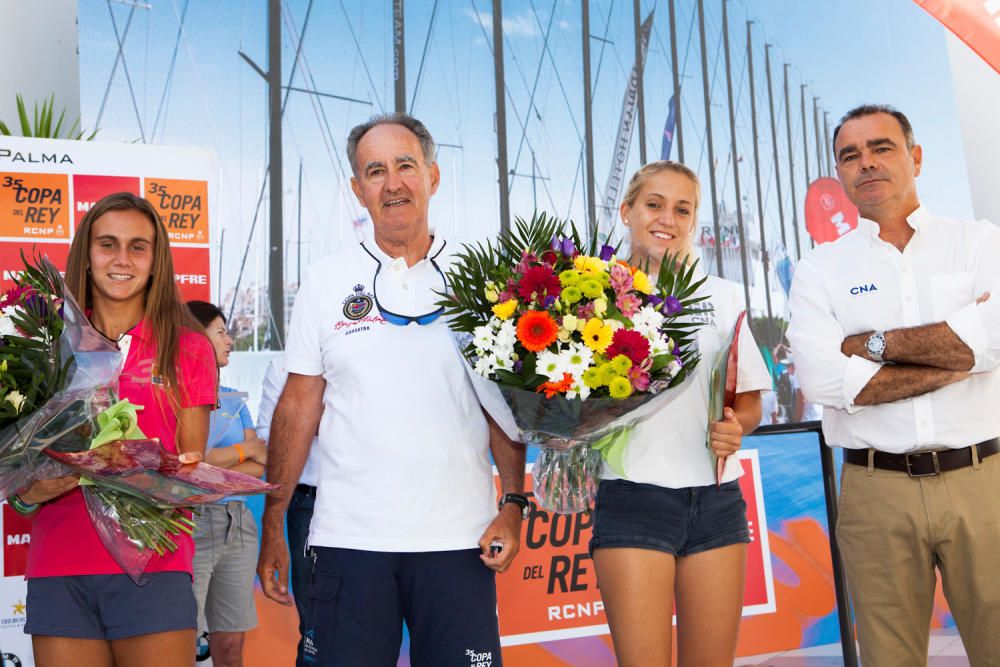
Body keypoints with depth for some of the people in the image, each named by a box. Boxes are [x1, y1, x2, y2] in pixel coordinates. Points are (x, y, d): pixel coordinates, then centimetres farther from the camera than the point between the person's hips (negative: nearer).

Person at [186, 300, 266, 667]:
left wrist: (209, 465, -12)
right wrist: (244, 449, -3)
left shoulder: (234, 399, 14)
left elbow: (259, 468, 4)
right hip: (192, 523, -6)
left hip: (238, 525, 6)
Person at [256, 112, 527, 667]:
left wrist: (513, 503, -4)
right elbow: (298, 409, 5)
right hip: (349, 537, 0)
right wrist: (272, 528, 4)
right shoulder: (325, 282, 5)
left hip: (458, 539, 0)